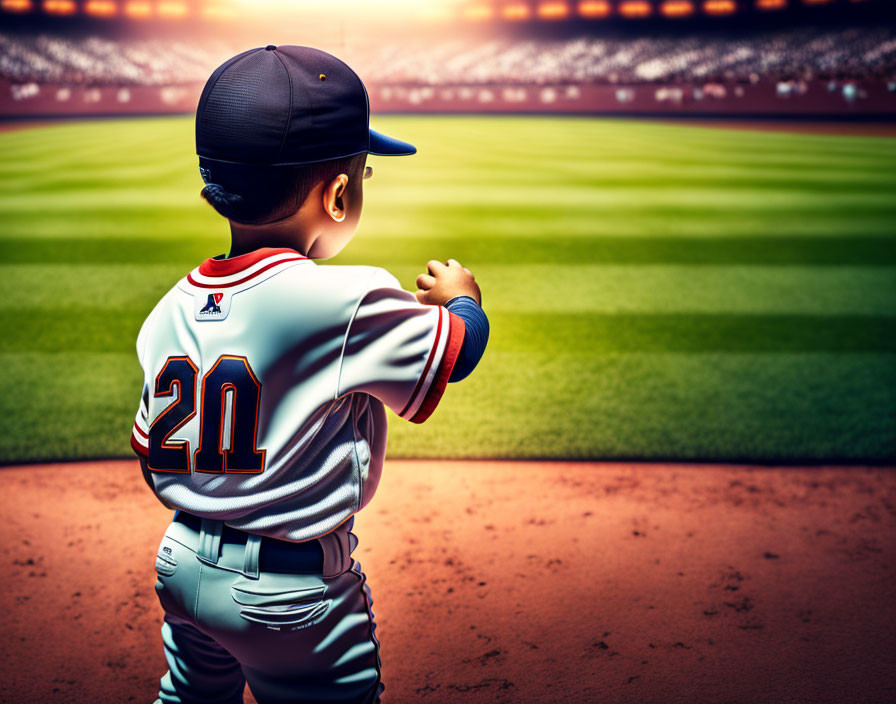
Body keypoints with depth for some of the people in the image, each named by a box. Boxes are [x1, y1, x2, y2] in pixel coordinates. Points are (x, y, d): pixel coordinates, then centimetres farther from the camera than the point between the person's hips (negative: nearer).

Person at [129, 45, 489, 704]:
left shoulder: (171, 309, -4)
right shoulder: (350, 303, -24)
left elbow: (153, 459, 6)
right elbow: (458, 349, -9)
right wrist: (461, 297, 13)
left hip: (183, 565, 7)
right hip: (293, 597, -6)